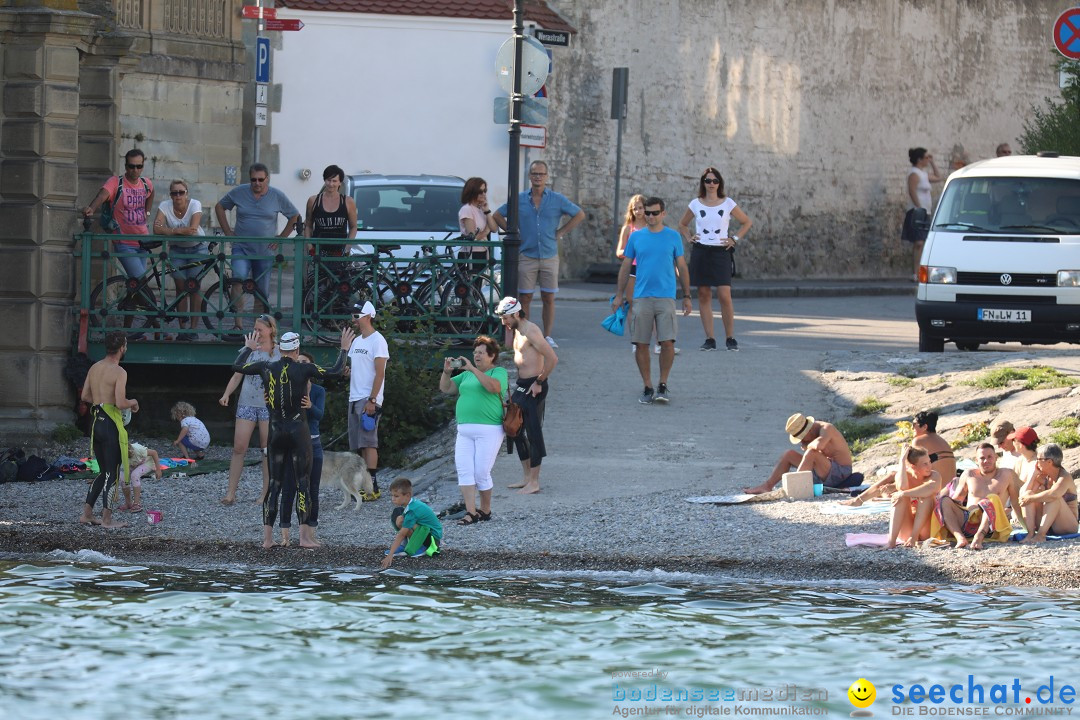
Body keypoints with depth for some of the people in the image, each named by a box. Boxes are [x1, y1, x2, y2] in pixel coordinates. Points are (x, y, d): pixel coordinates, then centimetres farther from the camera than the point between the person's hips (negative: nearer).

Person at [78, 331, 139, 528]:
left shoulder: (94, 368, 10)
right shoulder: (119, 372, -15)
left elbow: (85, 396, 15)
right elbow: (120, 403, -22)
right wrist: (132, 403, -1)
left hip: (95, 421, 8)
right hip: (111, 423, -8)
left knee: (104, 472, 18)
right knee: (113, 473, 1)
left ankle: (86, 513, 16)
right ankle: (107, 519, 2)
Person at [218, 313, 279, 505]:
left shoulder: (280, 353, 1)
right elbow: (237, 375, 10)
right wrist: (226, 394, -4)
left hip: (269, 405, -2)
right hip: (247, 403, 2)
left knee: (268, 450, 2)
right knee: (239, 447, -4)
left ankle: (266, 493, 9)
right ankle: (231, 493, -2)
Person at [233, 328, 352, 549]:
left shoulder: (267, 367, 0)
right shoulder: (303, 369, -9)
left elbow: (237, 367, 14)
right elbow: (335, 371, -10)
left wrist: (248, 349, 31)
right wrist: (344, 350, 4)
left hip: (275, 431, 3)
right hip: (299, 431, -3)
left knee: (273, 483, 8)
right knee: (303, 482, 2)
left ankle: (267, 537, 4)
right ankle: (304, 536, -2)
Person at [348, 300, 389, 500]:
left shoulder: (377, 341, -9)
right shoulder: (357, 341, 18)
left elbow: (380, 373, -15)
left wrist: (372, 400, -21)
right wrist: (346, 370, 0)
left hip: (369, 400, -9)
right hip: (354, 399, 9)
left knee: (368, 442, -13)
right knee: (358, 445, 8)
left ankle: (372, 486, -14)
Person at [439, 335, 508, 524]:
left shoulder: (499, 372, 1)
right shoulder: (467, 375, 21)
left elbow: (494, 386, -20)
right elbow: (446, 388, 21)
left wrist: (473, 369, -20)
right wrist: (446, 371, 3)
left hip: (488, 430, -6)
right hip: (464, 431, 6)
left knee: (481, 473, -6)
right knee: (464, 471, -5)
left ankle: (485, 510, 10)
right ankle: (471, 513, -6)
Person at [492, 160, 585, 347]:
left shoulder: (557, 199, 5)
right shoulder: (519, 200, 5)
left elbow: (579, 215, 11)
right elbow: (498, 216, 13)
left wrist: (561, 232, 3)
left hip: (549, 256, 0)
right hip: (526, 257, 0)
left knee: (549, 298, 2)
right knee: (524, 298, -2)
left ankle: (548, 336, 8)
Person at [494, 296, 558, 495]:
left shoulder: (531, 331, -19)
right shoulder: (517, 330, 11)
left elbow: (552, 358, -23)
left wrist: (539, 382, -17)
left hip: (533, 388, -10)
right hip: (521, 386, 10)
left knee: (533, 433, -4)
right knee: (516, 430, 15)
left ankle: (534, 482, 1)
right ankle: (527, 477, 23)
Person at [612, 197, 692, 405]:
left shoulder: (673, 237, 6)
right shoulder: (636, 237, 8)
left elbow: (682, 268, 10)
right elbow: (625, 267, 13)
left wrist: (687, 296, 8)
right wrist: (619, 295, 8)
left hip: (666, 297, -1)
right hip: (641, 298, 1)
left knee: (667, 342, -11)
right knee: (641, 344, -1)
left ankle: (662, 386, 3)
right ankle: (647, 387, 10)